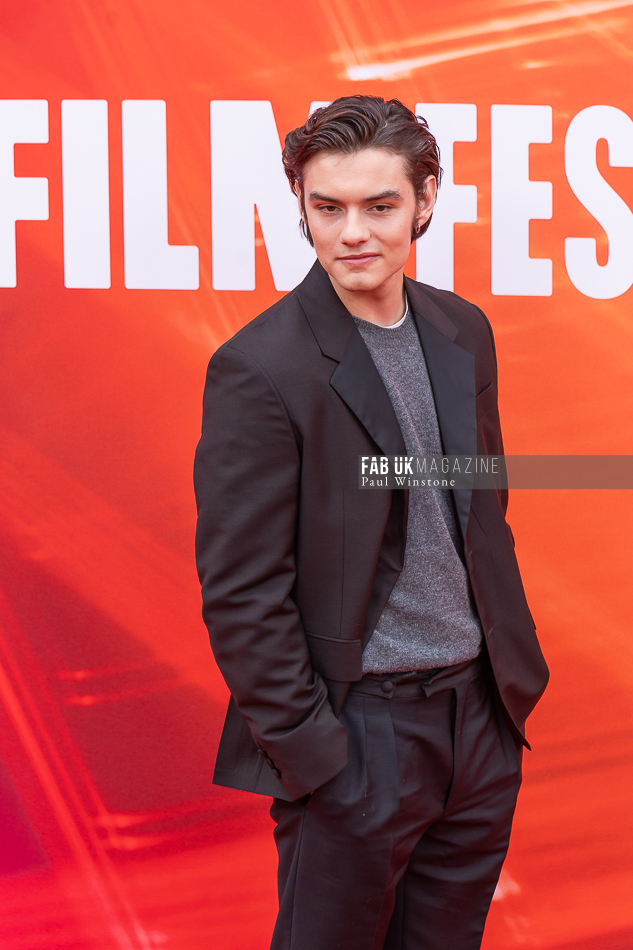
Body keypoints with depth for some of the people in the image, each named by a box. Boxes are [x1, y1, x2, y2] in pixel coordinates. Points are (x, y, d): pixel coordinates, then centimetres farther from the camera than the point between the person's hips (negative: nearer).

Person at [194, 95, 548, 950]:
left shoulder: (463, 330, 5)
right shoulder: (259, 369, -16)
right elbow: (241, 594, -16)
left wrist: (512, 667, 12)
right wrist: (309, 754, -15)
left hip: (480, 718, 6)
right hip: (359, 730, -6)